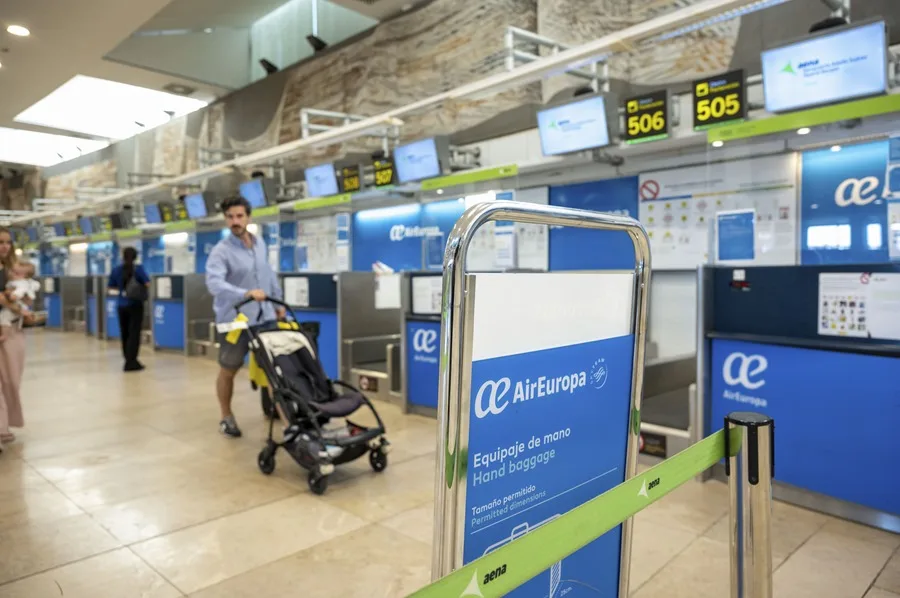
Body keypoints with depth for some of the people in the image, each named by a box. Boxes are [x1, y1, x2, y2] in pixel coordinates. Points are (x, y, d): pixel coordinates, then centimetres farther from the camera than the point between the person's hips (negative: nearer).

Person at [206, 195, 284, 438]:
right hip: (235, 320, -5)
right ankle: (226, 417, 25)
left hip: (264, 316, 5)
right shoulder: (221, 251, -14)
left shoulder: (260, 244, 6)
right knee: (228, 371, 8)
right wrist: (246, 293, -43)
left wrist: (278, 302, 18)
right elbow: (214, 282, -30)